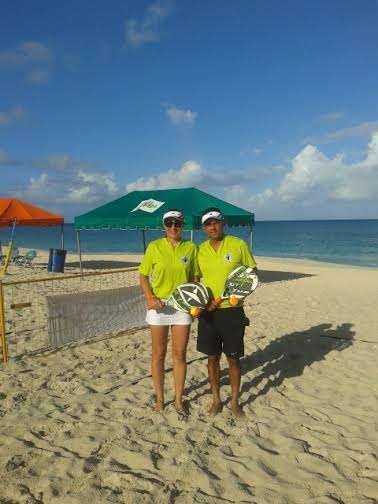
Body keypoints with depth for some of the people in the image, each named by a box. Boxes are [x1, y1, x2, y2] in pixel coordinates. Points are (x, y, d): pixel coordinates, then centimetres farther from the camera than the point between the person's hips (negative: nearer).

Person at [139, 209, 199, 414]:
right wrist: (151, 297, -14)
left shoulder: (191, 248, 1)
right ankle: (159, 399, 25)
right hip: (158, 305, -1)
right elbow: (143, 276, 2)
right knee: (159, 354, 9)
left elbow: (194, 278, 7)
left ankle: (178, 399, 24)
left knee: (179, 355, 7)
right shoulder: (154, 247, -2)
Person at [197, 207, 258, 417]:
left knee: (234, 358, 8)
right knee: (212, 357, 11)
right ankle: (216, 399, 30)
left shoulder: (238, 244, -5)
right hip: (208, 312, 2)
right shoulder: (200, 250, 3)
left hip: (232, 311, -2)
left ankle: (235, 401, 27)